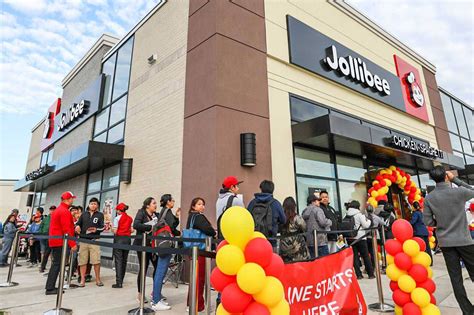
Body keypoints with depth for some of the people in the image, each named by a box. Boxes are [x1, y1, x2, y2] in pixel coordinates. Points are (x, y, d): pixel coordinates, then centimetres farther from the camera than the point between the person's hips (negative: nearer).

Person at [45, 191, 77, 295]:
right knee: (57, 264, -5)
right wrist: (72, 244, -20)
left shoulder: (58, 210, 17)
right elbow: (66, 229, -21)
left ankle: (50, 287, 19)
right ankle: (50, 289, -1)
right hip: (60, 242, -10)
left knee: (56, 263, 14)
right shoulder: (65, 211, -16)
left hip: (55, 241, 10)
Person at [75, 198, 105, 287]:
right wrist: (77, 227, -6)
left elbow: (102, 227, -1)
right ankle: (82, 280, 16)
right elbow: (78, 224, 16)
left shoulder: (100, 215, 5)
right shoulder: (84, 214, 13)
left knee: (96, 261, -5)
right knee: (82, 261, 4)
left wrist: (96, 229, -21)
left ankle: (98, 279, 8)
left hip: (94, 240, -2)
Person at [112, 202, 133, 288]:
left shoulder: (117, 218, -7)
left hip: (119, 239, -5)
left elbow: (115, 231, -11)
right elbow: (132, 230, 3)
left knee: (118, 260, -2)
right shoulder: (130, 218, 6)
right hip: (127, 239, 5)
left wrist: (112, 228, 9)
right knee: (124, 260, 12)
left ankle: (119, 282, -5)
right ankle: (121, 280, 22)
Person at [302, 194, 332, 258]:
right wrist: (330, 222, 0)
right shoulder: (317, 210, -9)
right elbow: (323, 222, -18)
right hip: (320, 241, -7)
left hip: (309, 241, 8)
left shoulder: (304, 211, 14)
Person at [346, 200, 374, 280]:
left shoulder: (346, 216, 3)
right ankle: (371, 274, 18)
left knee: (355, 256, 7)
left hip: (351, 238, 3)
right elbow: (365, 225, -5)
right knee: (366, 256, 9)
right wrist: (369, 221, 11)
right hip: (360, 238, -3)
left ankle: (359, 275, 7)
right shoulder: (359, 215, -8)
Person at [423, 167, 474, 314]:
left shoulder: (429, 198, -5)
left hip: (445, 242, 2)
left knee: (455, 278, 8)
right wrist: (455, 179, 8)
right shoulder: (459, 192, -12)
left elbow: (427, 221, -3)